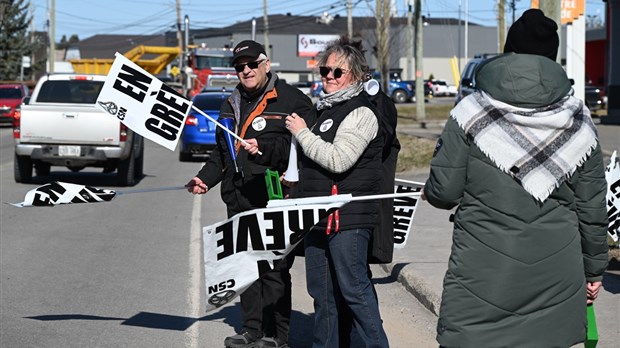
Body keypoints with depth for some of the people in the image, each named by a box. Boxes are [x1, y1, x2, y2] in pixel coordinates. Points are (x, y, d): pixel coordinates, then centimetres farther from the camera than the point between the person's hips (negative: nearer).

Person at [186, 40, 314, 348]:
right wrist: (206, 178, 15)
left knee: (273, 269, -5)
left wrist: (264, 149, -27)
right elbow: (222, 151, 29)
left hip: (274, 199, -7)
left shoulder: (292, 100, -4)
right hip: (239, 201, 7)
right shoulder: (232, 104, 19)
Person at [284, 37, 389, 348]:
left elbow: (338, 159, -22)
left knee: (353, 289, -8)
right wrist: (298, 180, 21)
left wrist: (302, 133, -11)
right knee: (322, 292, 13)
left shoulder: (361, 112, -10)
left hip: (348, 217, -9)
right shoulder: (326, 108, 19)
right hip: (318, 215, 9)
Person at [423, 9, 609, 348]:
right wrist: (594, 269, 19)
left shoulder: (469, 113, -5)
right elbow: (592, 208, 7)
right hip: (556, 275, 3)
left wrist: (429, 191, 20)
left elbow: (443, 192, -4)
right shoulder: (578, 121, 3)